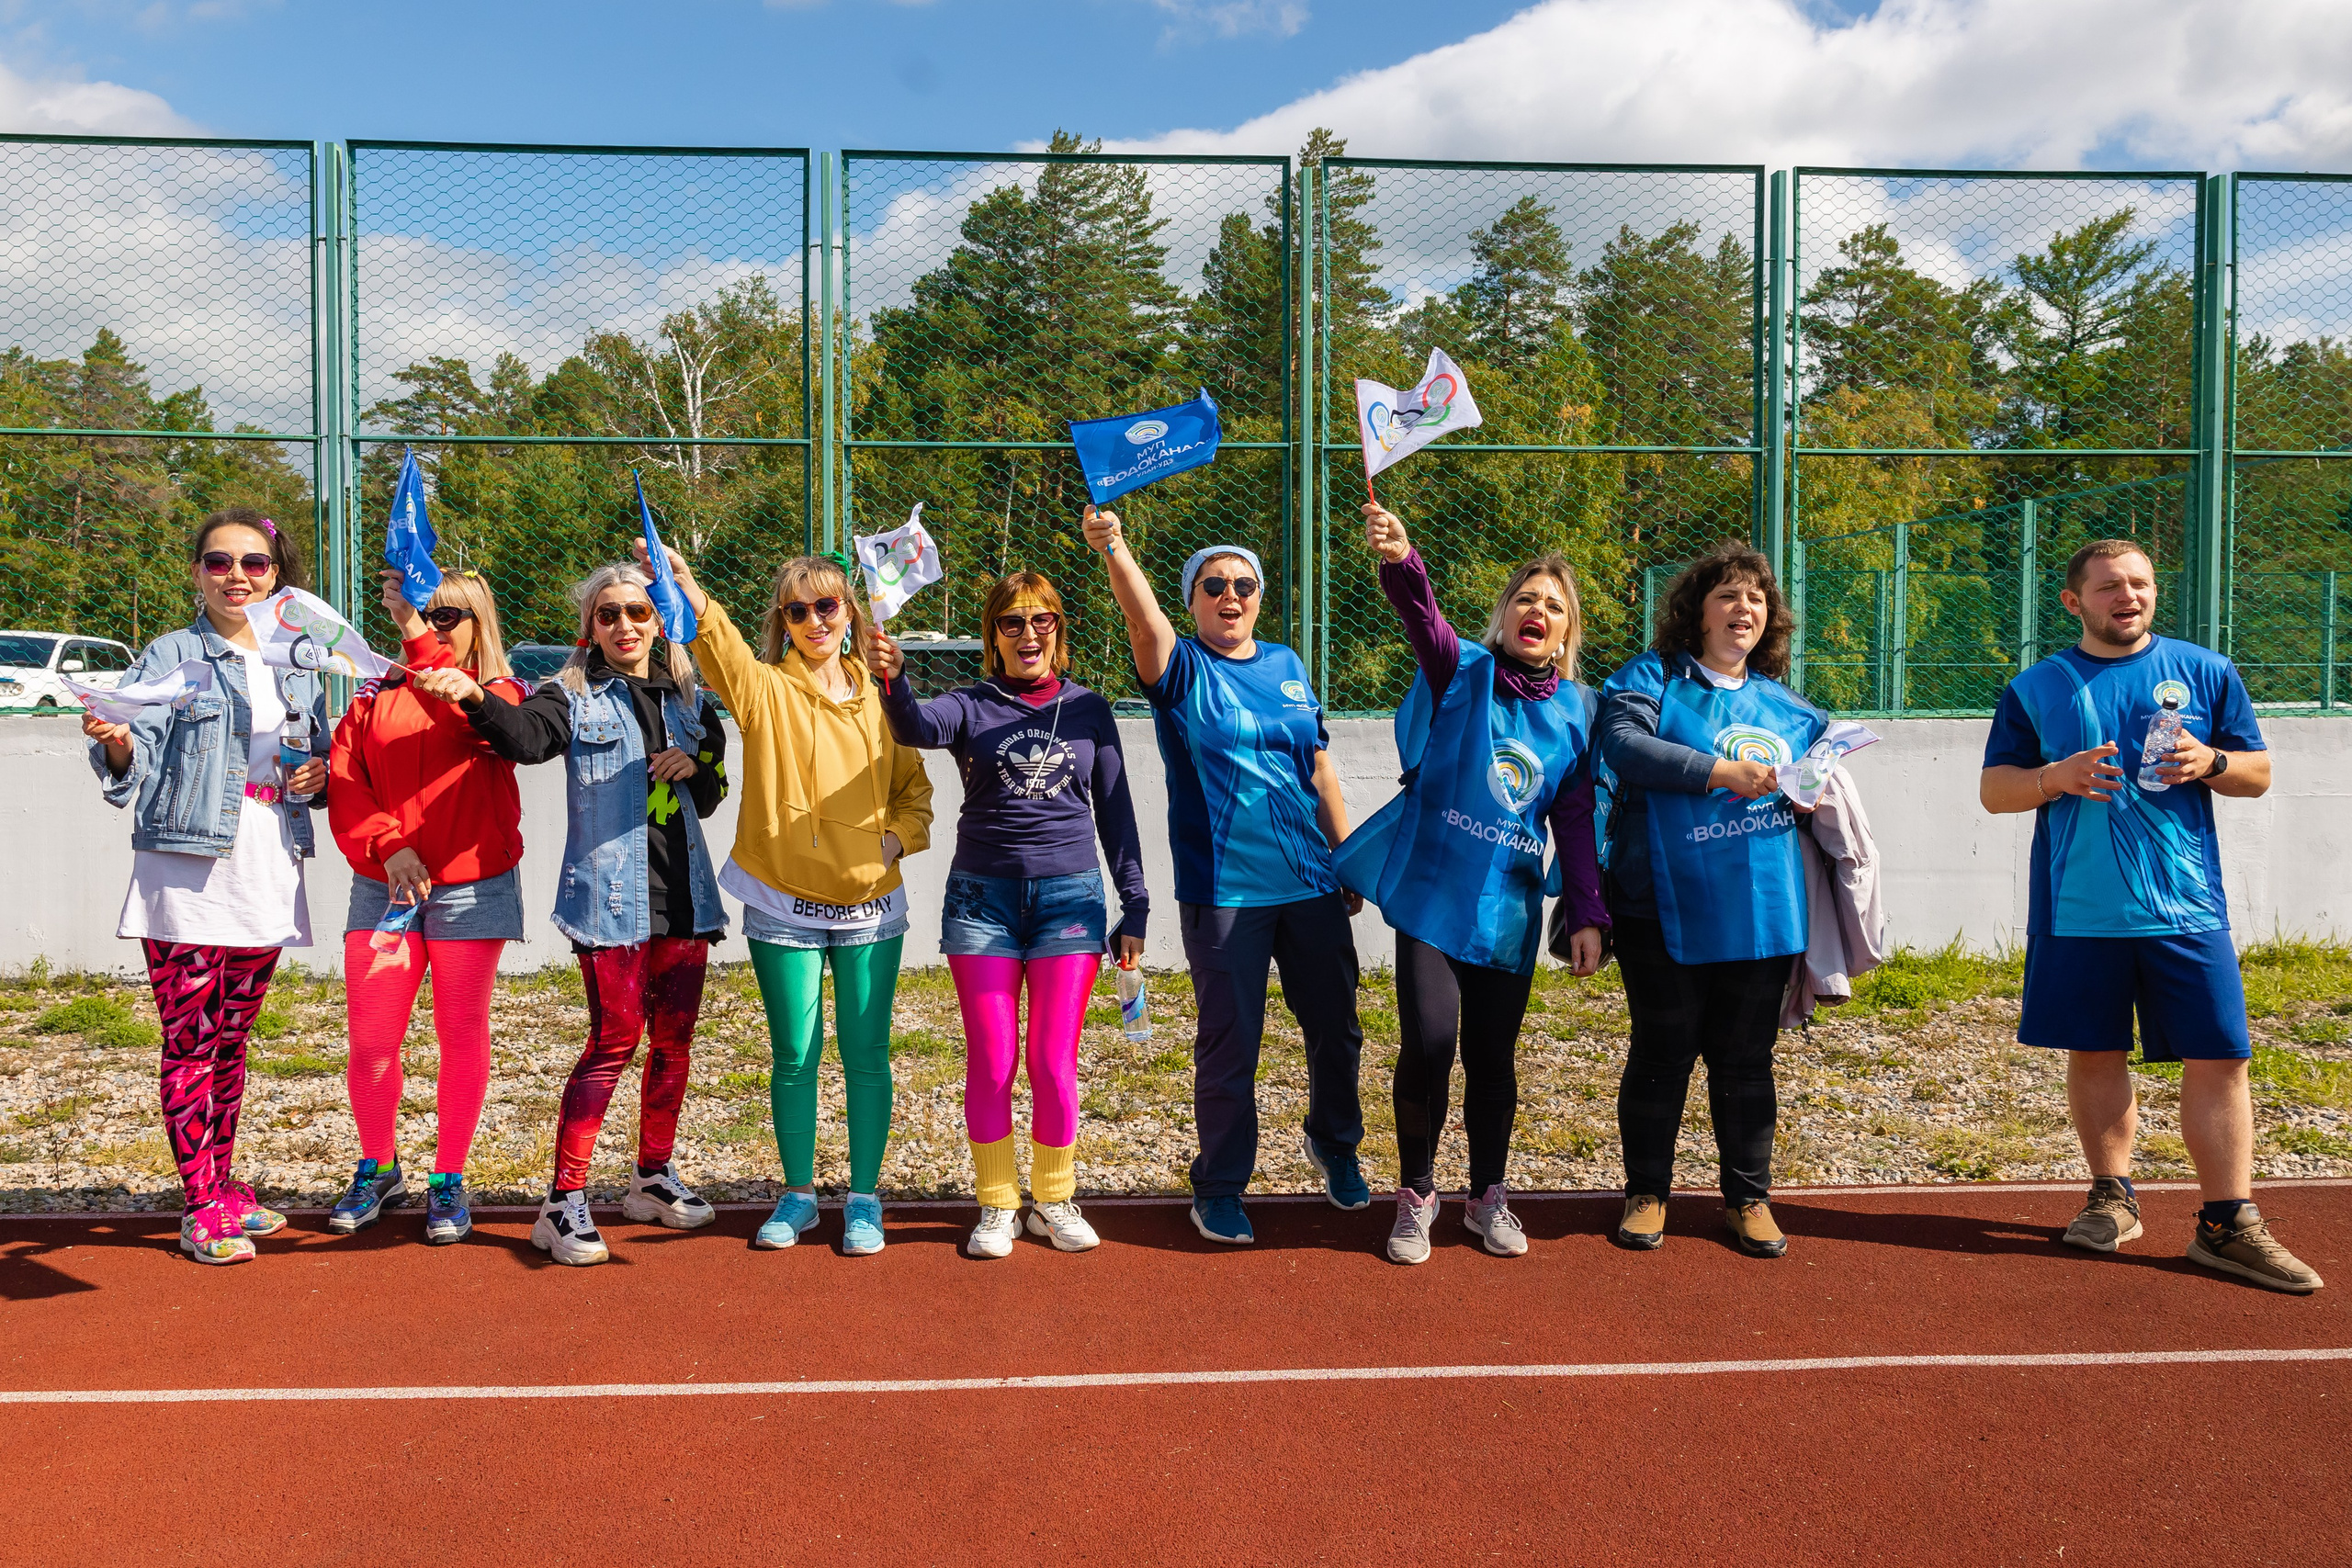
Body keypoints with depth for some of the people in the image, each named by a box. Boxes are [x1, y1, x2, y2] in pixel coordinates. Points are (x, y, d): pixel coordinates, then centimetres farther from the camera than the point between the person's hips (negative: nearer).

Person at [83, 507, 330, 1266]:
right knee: (190, 1045, -2)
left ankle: (222, 1187, 24)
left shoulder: (299, 668, 14)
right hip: (186, 882, -5)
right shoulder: (170, 657, -1)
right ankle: (201, 1208, 5)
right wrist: (115, 740, -31)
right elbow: (135, 767, -10)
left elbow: (318, 764, 23)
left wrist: (318, 777, 1)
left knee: (231, 1040, 14)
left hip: (267, 884, 5)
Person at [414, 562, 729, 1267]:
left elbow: (715, 792, 21)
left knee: (674, 1037, 10)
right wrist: (476, 697, -40)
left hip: (684, 892, 5)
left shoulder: (688, 697, 14)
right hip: (610, 893, -5)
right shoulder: (574, 696, 0)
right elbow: (525, 735, -22)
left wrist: (697, 765, -1)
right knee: (615, 1037, -10)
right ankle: (564, 1201, -3)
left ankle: (654, 1177, 26)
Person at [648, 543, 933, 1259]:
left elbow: (914, 784, 16)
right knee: (794, 1055, 6)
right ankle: (798, 1192, 25)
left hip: (870, 905, 2)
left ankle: (864, 1198, 19)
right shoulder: (766, 690, -2)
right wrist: (695, 603, -46)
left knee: (867, 1054, 5)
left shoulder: (879, 696, 6)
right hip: (785, 906, -1)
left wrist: (899, 836, -4)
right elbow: (724, 652, -26)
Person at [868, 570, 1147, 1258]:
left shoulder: (1088, 711, 7)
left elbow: (1115, 812, 10)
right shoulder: (971, 707, 3)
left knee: (1054, 1064, 2)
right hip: (983, 896, 0)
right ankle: (998, 1205, 17)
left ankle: (1056, 1200, 20)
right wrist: (893, 680, -41)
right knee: (990, 1063, 2)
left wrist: (1135, 907, 7)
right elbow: (915, 727, -20)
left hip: (1069, 896, 1)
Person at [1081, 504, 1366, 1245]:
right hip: (1222, 891, -4)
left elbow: (1321, 771, 14)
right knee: (1228, 1046, 3)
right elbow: (1144, 618, -26)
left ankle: (1334, 1143, 42)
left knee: (1335, 1029, 15)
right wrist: (1113, 547, -44)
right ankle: (1219, 1188, 22)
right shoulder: (1182, 669, -3)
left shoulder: (1288, 667, 9)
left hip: (1310, 884, 4)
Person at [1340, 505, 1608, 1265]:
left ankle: (1487, 1194, 30)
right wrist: (1401, 562, -44)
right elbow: (1424, 619, -23)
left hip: (1507, 905, 3)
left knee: (1493, 1056, 10)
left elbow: (1576, 819, 7)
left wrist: (1587, 915, 0)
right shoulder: (1464, 672, -2)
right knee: (1428, 1044, -10)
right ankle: (1416, 1194, 12)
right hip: (1432, 889, -3)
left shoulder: (1575, 710, 6)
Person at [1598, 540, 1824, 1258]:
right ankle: (1647, 1192, 21)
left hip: (1760, 910, 4)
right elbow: (1623, 743, -18)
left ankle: (1748, 1196, 24)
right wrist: (1720, 772, -24)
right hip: (1666, 910, -4)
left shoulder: (1789, 708, 16)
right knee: (1661, 1053, 6)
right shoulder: (1651, 677, 1)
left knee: (1747, 1058, 10)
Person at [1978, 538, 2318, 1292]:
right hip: (2077, 911, 0)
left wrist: (2211, 762, -11)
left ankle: (2228, 1223, 8)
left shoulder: (2207, 673, 8)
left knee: (2219, 1057, -2)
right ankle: (2112, 1197, 24)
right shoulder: (2037, 688, 5)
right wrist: (2056, 778, -14)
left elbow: (2259, 773, 11)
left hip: (2185, 909, 0)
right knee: (2094, 1053, 9)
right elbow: (1993, 789, 6)